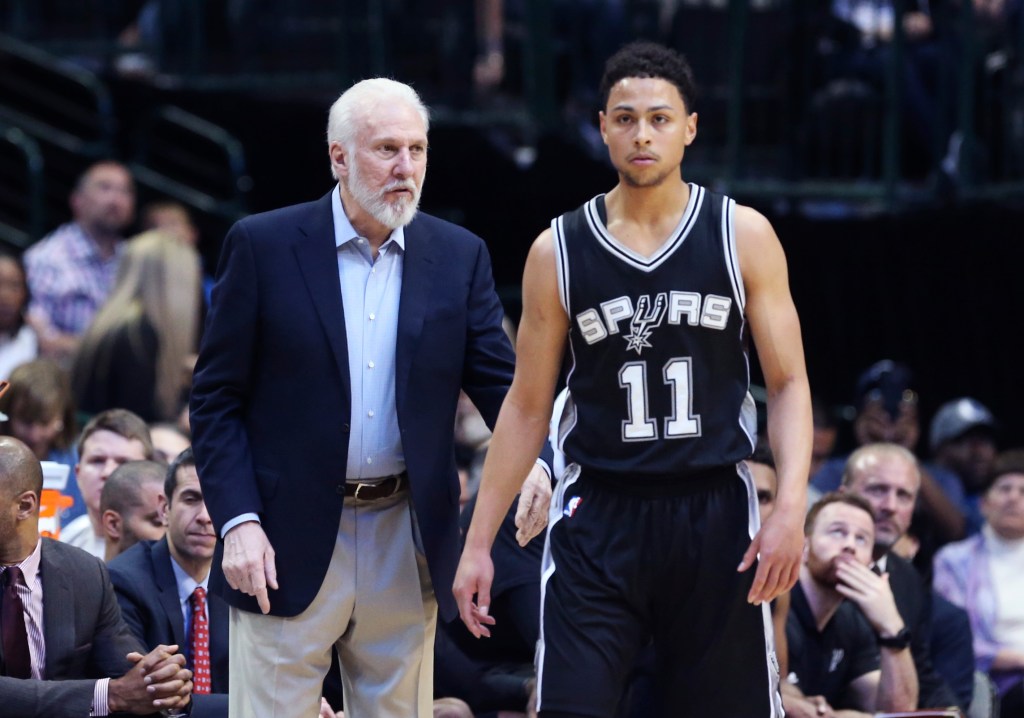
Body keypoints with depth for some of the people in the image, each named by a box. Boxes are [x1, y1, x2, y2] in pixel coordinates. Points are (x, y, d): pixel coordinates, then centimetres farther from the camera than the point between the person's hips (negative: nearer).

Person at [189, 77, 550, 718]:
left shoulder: (459, 257, 5)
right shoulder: (264, 247, -3)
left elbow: (500, 380, 2)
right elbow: (217, 399, -2)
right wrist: (238, 520, -12)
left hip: (408, 542, 3)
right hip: (289, 543, -3)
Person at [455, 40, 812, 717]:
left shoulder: (743, 235, 0)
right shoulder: (559, 250, 3)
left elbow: (789, 383, 1)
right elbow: (527, 405, 9)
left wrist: (791, 506, -14)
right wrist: (479, 540, 5)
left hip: (714, 515, 0)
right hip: (599, 519, 0)